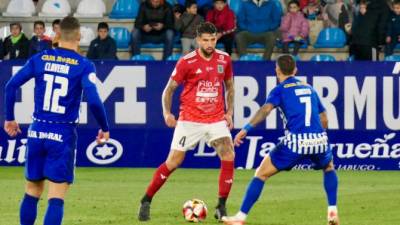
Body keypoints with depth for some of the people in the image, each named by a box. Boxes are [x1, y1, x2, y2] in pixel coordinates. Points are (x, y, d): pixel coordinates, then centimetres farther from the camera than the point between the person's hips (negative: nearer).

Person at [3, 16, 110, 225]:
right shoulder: (84, 66, -7)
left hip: (37, 132, 3)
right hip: (64, 135, -3)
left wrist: (9, 118, 13)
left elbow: (11, 86, 0)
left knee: (32, 193, 16)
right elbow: (93, 101, -16)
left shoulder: (40, 59, 3)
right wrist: (104, 128, -1)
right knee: (56, 198, -4)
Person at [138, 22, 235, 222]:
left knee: (228, 156, -15)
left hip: (216, 119, 3)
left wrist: (229, 112, 7)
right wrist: (167, 112, -14)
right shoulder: (186, 62, -9)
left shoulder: (224, 59, 2)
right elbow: (169, 89, -1)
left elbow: (229, 86, 17)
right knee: (173, 162, -3)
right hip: (190, 120, -3)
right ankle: (146, 201, 12)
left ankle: (221, 207, -5)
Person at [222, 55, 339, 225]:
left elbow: (266, 109, -12)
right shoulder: (309, 89, 23)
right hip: (319, 139, 4)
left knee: (261, 173, 9)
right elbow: (324, 120, 27)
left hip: (295, 141, -4)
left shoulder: (280, 90, 8)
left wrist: (246, 129, -20)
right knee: (329, 168, 36)